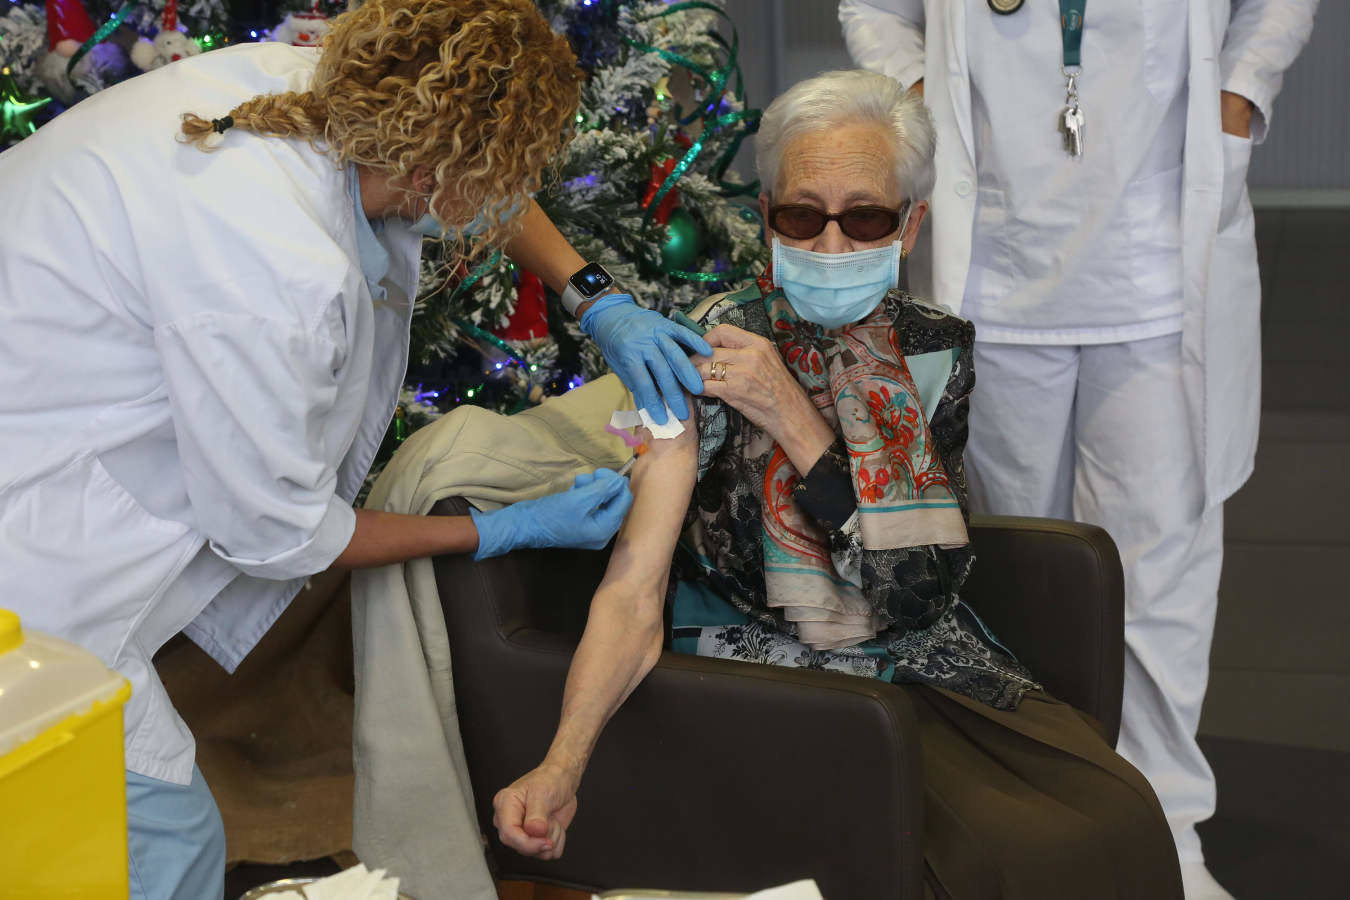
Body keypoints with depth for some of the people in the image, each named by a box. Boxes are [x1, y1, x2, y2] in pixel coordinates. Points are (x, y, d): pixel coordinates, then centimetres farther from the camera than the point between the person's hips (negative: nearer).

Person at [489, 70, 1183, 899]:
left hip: (923, 667, 4)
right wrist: (562, 765, -35)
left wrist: (793, 419, -18)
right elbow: (636, 587, -20)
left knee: (1115, 817, -17)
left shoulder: (939, 353, 0)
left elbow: (918, 590, -9)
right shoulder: (713, 349, -10)